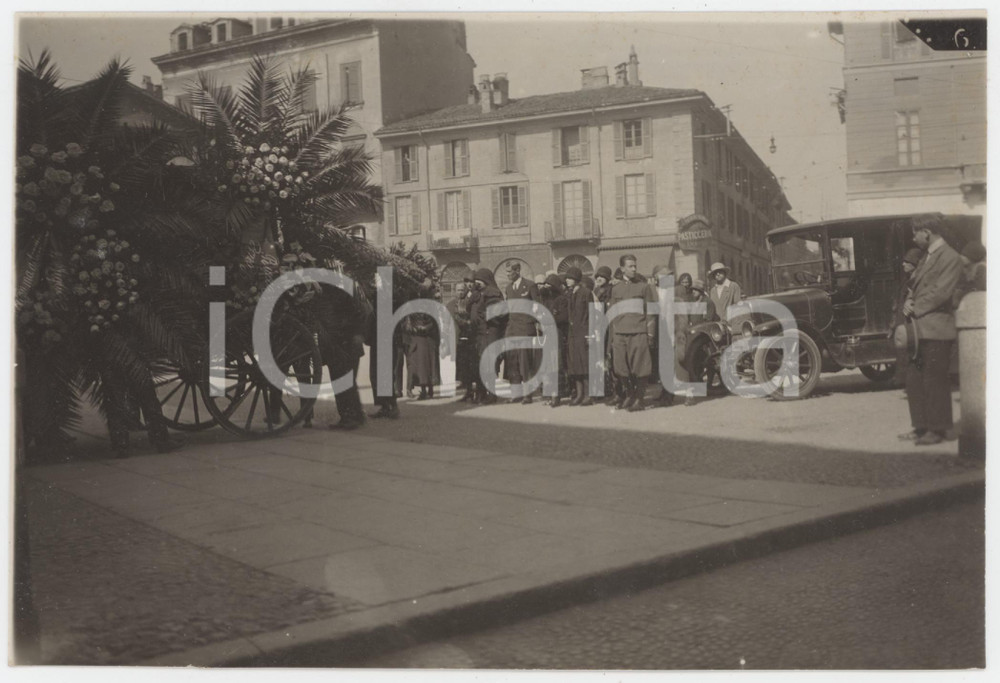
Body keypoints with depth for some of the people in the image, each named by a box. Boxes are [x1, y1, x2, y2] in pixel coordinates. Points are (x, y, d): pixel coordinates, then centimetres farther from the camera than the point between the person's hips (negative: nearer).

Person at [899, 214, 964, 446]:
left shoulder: (950, 258, -11)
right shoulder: (927, 257, 19)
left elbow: (941, 293, -19)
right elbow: (916, 286, 20)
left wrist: (915, 309, -12)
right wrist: (908, 302, -1)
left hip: (936, 329, -9)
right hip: (920, 329, 9)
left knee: (935, 381, -2)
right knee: (914, 379, 11)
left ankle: (938, 429, 7)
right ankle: (921, 427, 19)